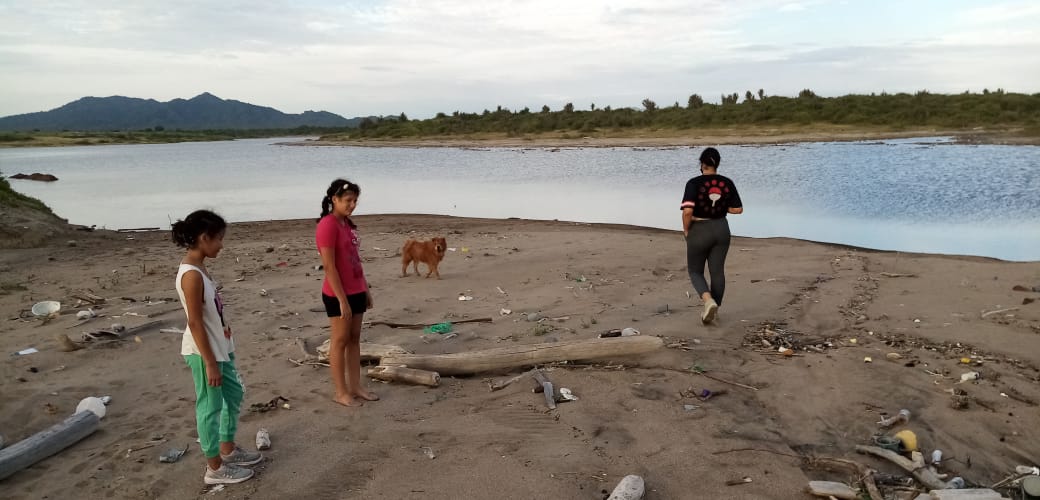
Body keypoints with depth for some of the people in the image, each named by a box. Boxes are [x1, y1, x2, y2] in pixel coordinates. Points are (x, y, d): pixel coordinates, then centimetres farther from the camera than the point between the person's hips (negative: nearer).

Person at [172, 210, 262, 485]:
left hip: (218, 347, 10)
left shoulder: (198, 268, 6)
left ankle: (228, 449, 37)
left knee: (233, 394, 21)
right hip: (203, 352, -10)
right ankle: (215, 468, 16)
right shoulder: (192, 275, -23)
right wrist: (210, 363, -21)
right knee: (211, 405, 2)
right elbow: (194, 322, -24)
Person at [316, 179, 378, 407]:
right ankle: (341, 392, 11)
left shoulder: (348, 224, 11)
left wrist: (366, 289, 16)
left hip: (356, 292, 8)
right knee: (340, 341, 1)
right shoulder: (328, 225, -16)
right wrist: (342, 299, -20)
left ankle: (355, 387, 21)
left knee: (354, 339, 12)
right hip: (338, 295, -8)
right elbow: (329, 266, -19)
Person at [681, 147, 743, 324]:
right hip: (721, 230, 4)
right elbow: (738, 209, 2)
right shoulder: (727, 183, -2)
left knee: (695, 271, 10)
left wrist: (686, 229, -8)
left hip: (699, 231, -4)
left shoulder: (694, 183, -15)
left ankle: (709, 301, -14)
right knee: (717, 271, 12)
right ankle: (714, 309, 19)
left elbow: (687, 211, -25)